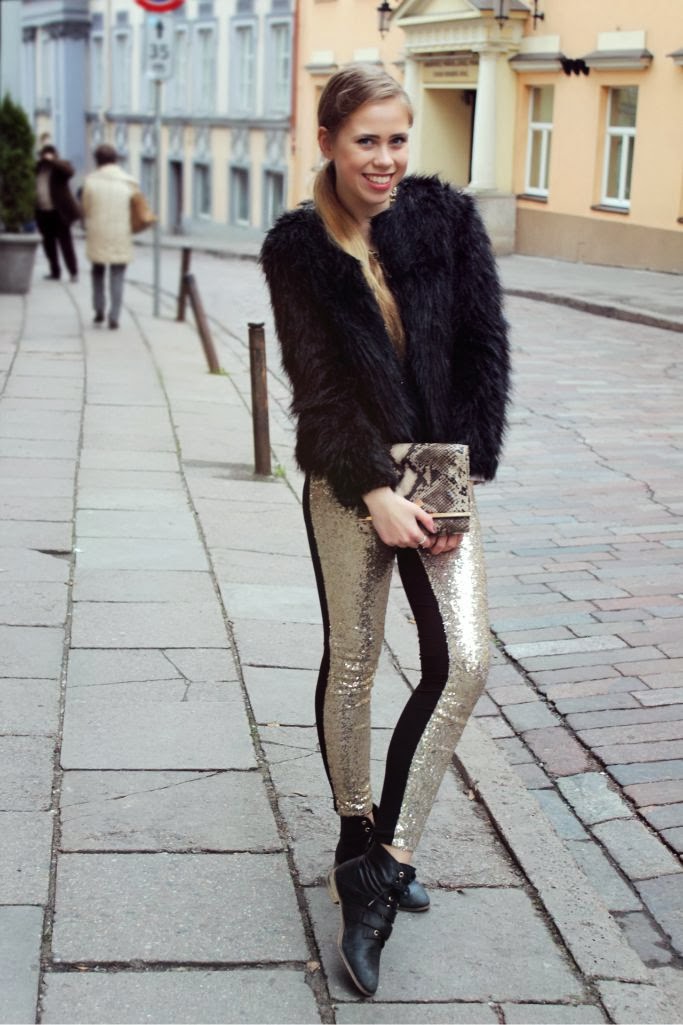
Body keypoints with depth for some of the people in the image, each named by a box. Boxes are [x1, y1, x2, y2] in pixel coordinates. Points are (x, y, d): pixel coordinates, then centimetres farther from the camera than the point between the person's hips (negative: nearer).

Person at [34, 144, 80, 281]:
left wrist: (53, 160, -24)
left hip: (59, 212, -5)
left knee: (65, 242, -4)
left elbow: (69, 171, -23)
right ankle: (55, 272, 18)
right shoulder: (38, 167, 12)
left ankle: (73, 272, 1)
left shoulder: (61, 166, -2)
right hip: (43, 213, 5)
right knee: (49, 244, 9)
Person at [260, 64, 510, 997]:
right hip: (348, 485, -2)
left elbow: (486, 351, 0)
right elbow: (318, 384, -9)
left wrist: (462, 480, -6)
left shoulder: (449, 219, 0)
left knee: (464, 662, -9)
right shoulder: (296, 249, -4)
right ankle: (357, 833, 28)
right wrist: (379, 494, -17)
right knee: (351, 664, 7)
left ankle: (385, 859, 0)